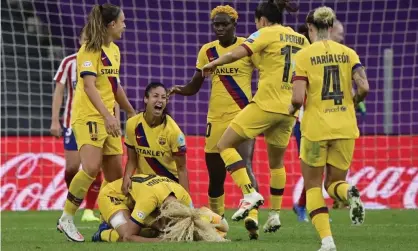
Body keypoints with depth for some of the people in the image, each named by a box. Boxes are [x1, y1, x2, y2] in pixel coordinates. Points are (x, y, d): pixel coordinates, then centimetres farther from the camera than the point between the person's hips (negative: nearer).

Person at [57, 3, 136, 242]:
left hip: (108, 119, 9)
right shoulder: (90, 50, -12)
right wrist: (107, 115, -32)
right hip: (88, 116, -9)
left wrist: (132, 113, 30)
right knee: (92, 167, -23)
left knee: (116, 173, 5)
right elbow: (89, 86, -22)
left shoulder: (114, 50, 15)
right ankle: (66, 219, -13)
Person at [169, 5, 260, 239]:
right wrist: (180, 89, -8)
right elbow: (194, 86, 14)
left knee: (245, 166, -22)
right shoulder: (207, 51, 9)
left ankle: (253, 217, -29)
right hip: (216, 119, 5)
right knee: (215, 175, 10)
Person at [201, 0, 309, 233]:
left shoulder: (267, 34, -3)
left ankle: (250, 193, -14)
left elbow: (236, 54, -14)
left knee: (225, 144, 2)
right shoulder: (301, 39, 14)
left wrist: (214, 63, 1)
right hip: (289, 109, 6)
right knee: (277, 162, 21)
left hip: (266, 104, -6)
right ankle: (275, 214, 19)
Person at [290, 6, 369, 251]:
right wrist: (351, 103, 13)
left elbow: (298, 98, -13)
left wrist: (292, 109, 10)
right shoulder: (348, 53, 3)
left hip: (316, 127, -3)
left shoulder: (304, 55, -5)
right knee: (334, 182, 17)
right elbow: (364, 88, -7)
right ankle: (350, 194, -21)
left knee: (313, 185, 12)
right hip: (345, 128, 3)